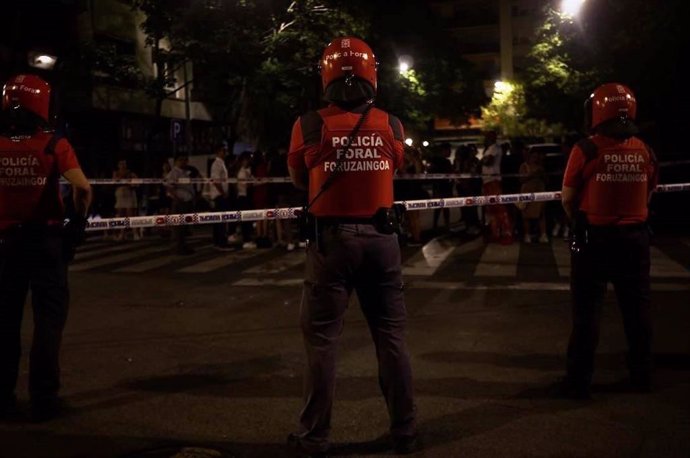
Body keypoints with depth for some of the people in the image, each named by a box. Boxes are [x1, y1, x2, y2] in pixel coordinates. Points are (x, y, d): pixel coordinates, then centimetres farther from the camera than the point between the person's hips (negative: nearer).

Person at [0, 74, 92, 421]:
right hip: (46, 239, -2)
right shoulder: (53, 145, -8)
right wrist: (78, 221, -2)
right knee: (48, 317, 5)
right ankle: (43, 398, 7)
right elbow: (83, 188, -18)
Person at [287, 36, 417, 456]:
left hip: (332, 238, -2)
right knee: (392, 335, 12)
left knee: (322, 338, 8)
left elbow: (299, 180, 6)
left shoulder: (309, 126, -8)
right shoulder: (392, 126, -2)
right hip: (381, 237, 2)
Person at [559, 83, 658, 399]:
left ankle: (579, 380, 10)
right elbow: (647, 196, 7)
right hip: (634, 238, 4)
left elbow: (568, 199, -8)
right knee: (637, 308, 15)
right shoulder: (644, 152, 0)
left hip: (594, 239, -4)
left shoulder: (586, 150, -13)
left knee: (587, 310, 5)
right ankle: (642, 374, 27)